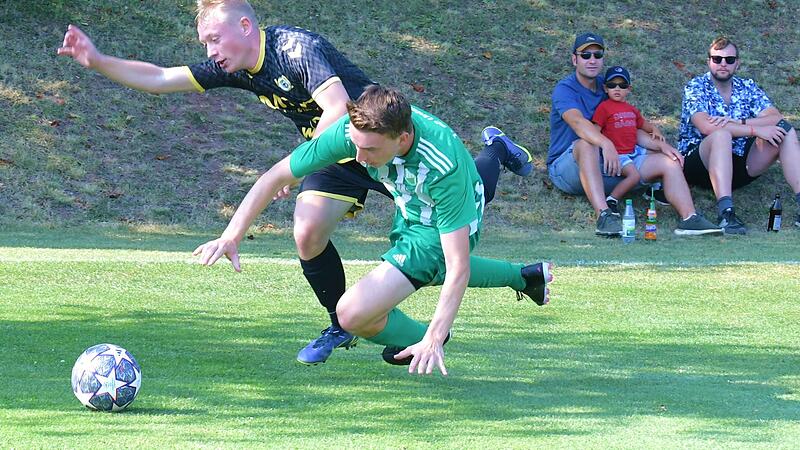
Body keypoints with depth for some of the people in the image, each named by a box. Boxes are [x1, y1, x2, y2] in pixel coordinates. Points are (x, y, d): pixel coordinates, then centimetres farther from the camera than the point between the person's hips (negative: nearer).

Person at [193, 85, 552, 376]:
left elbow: (458, 268, -37)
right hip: (413, 212, 7)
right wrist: (231, 236, -29)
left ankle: (421, 340, 11)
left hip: (440, 231, -7)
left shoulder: (443, 167, -42)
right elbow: (276, 176, -20)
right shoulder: (358, 130, -29)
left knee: (354, 315, -18)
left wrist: (433, 340, -43)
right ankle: (525, 277, 52)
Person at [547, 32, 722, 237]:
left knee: (669, 162, -6)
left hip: (607, 168, 7)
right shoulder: (565, 89, -8)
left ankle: (689, 219, -24)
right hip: (567, 165, -7)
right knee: (587, 144, -40)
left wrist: (661, 147, -1)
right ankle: (603, 216, -52)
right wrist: (606, 144, -47)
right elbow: (577, 122, -29)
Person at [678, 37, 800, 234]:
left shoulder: (747, 87, 9)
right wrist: (755, 130, -24)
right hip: (698, 163, -5)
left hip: (739, 166, 5)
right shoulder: (696, 87, -4)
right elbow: (705, 126, -23)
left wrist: (737, 123, -22)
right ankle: (726, 213, -49)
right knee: (722, 134, -35)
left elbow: (776, 119, -6)